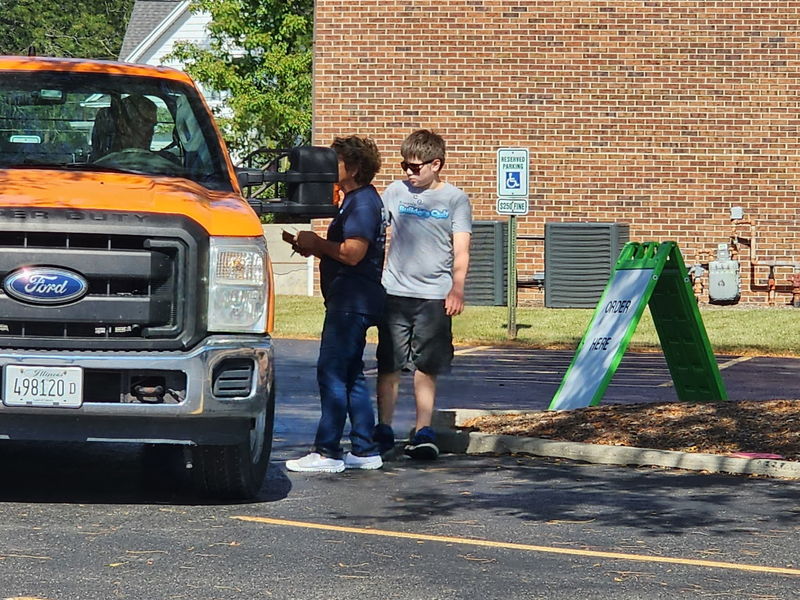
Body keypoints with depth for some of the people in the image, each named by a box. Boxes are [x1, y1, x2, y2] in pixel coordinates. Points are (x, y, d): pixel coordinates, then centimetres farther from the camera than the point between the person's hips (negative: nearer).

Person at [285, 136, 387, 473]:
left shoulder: (363, 203, -14)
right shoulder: (359, 200, 19)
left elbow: (353, 253, -24)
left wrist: (316, 243, -10)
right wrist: (315, 248, 10)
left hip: (352, 302, -11)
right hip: (351, 302, 11)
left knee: (332, 373, -10)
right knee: (350, 375, 13)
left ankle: (327, 452, -10)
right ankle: (364, 451, 15)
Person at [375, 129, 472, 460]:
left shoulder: (455, 199, 4)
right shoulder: (395, 192, 9)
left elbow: (460, 249, 1)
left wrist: (457, 289, -12)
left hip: (434, 295, -2)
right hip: (394, 292, 2)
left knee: (426, 367, 0)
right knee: (388, 364, 1)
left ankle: (423, 431, 4)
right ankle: (384, 430, 9)